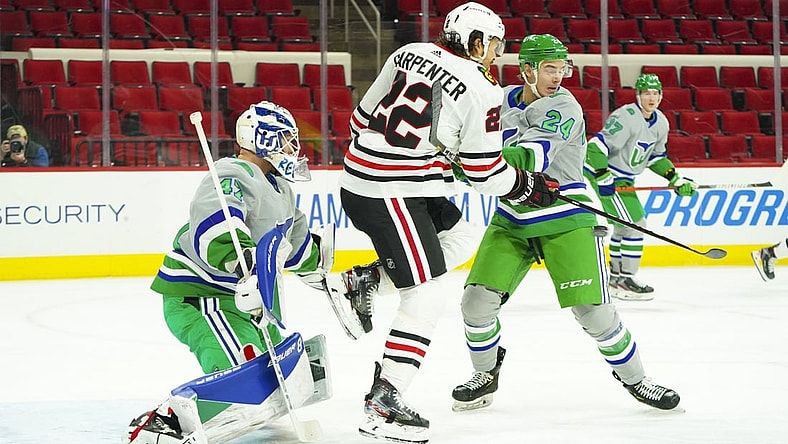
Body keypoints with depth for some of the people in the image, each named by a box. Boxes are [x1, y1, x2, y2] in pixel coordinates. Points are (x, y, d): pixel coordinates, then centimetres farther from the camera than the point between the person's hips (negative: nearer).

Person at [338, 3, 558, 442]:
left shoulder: (410, 54, 9)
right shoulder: (481, 90, -10)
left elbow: (364, 115, 15)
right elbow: (485, 171, -4)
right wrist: (530, 187, 13)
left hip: (359, 174, 9)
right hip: (390, 193, -9)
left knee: (459, 240, 23)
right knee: (426, 295, -5)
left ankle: (364, 281, 15)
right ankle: (383, 403, -7)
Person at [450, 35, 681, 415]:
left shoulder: (563, 107, -14)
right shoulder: (503, 100, 4)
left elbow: (535, 156, -32)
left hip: (564, 219, -5)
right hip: (512, 220, 5)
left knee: (592, 309, -11)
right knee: (478, 299, -8)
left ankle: (634, 377, 11)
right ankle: (485, 374, 18)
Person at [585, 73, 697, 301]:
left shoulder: (660, 123, 5)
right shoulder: (627, 117, -23)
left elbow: (656, 156, 19)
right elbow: (597, 145, -28)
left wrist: (676, 179, 10)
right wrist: (603, 177, -35)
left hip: (623, 179, 10)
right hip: (602, 175, -10)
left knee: (624, 226, 21)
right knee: (635, 223, -12)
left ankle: (615, 276, 35)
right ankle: (625, 279, -6)